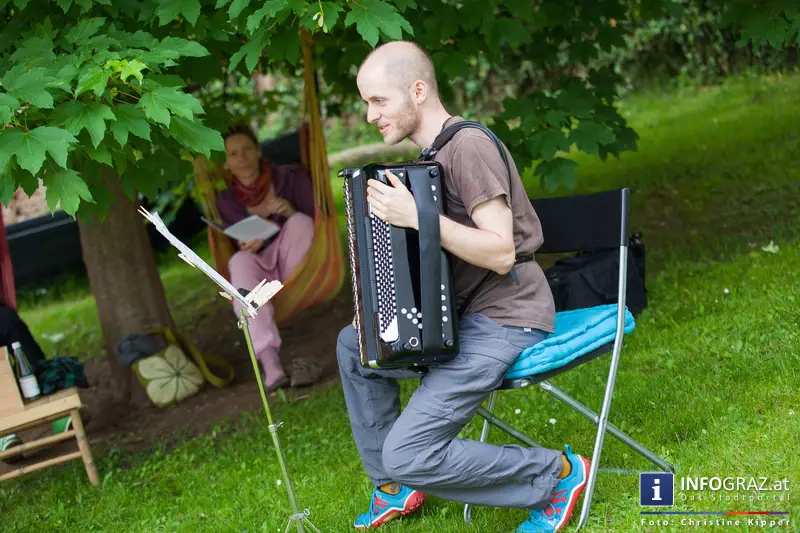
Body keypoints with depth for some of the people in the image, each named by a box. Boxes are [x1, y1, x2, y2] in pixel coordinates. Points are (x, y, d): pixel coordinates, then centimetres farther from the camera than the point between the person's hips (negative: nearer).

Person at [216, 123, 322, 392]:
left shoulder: (291, 177, 1)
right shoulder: (227, 202, 6)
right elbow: (238, 244, 5)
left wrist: (291, 214, -21)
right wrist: (248, 247, -19)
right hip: (263, 274, 1)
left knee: (299, 222, -26)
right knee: (240, 261, -33)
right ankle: (270, 367, -52)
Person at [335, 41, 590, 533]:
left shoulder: (468, 146, -18)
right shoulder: (432, 152, 11)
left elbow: (501, 253, -25)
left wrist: (418, 217, -31)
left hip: (506, 319, -10)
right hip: (462, 313, 10)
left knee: (409, 453, -17)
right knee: (353, 344, 22)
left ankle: (558, 475, -4)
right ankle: (394, 489, 29)